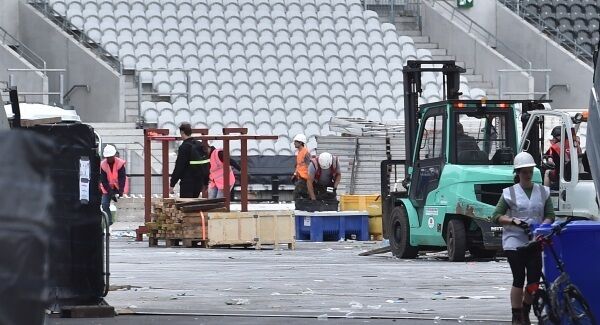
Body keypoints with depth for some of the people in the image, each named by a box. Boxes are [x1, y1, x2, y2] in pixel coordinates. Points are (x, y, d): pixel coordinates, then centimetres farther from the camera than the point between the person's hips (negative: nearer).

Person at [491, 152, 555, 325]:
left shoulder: (542, 192, 10)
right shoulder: (510, 193, 3)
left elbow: (550, 215, 8)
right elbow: (496, 216, 1)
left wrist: (542, 226, -12)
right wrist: (514, 221, -15)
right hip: (514, 241, -3)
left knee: (534, 280, -1)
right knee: (519, 280, -7)